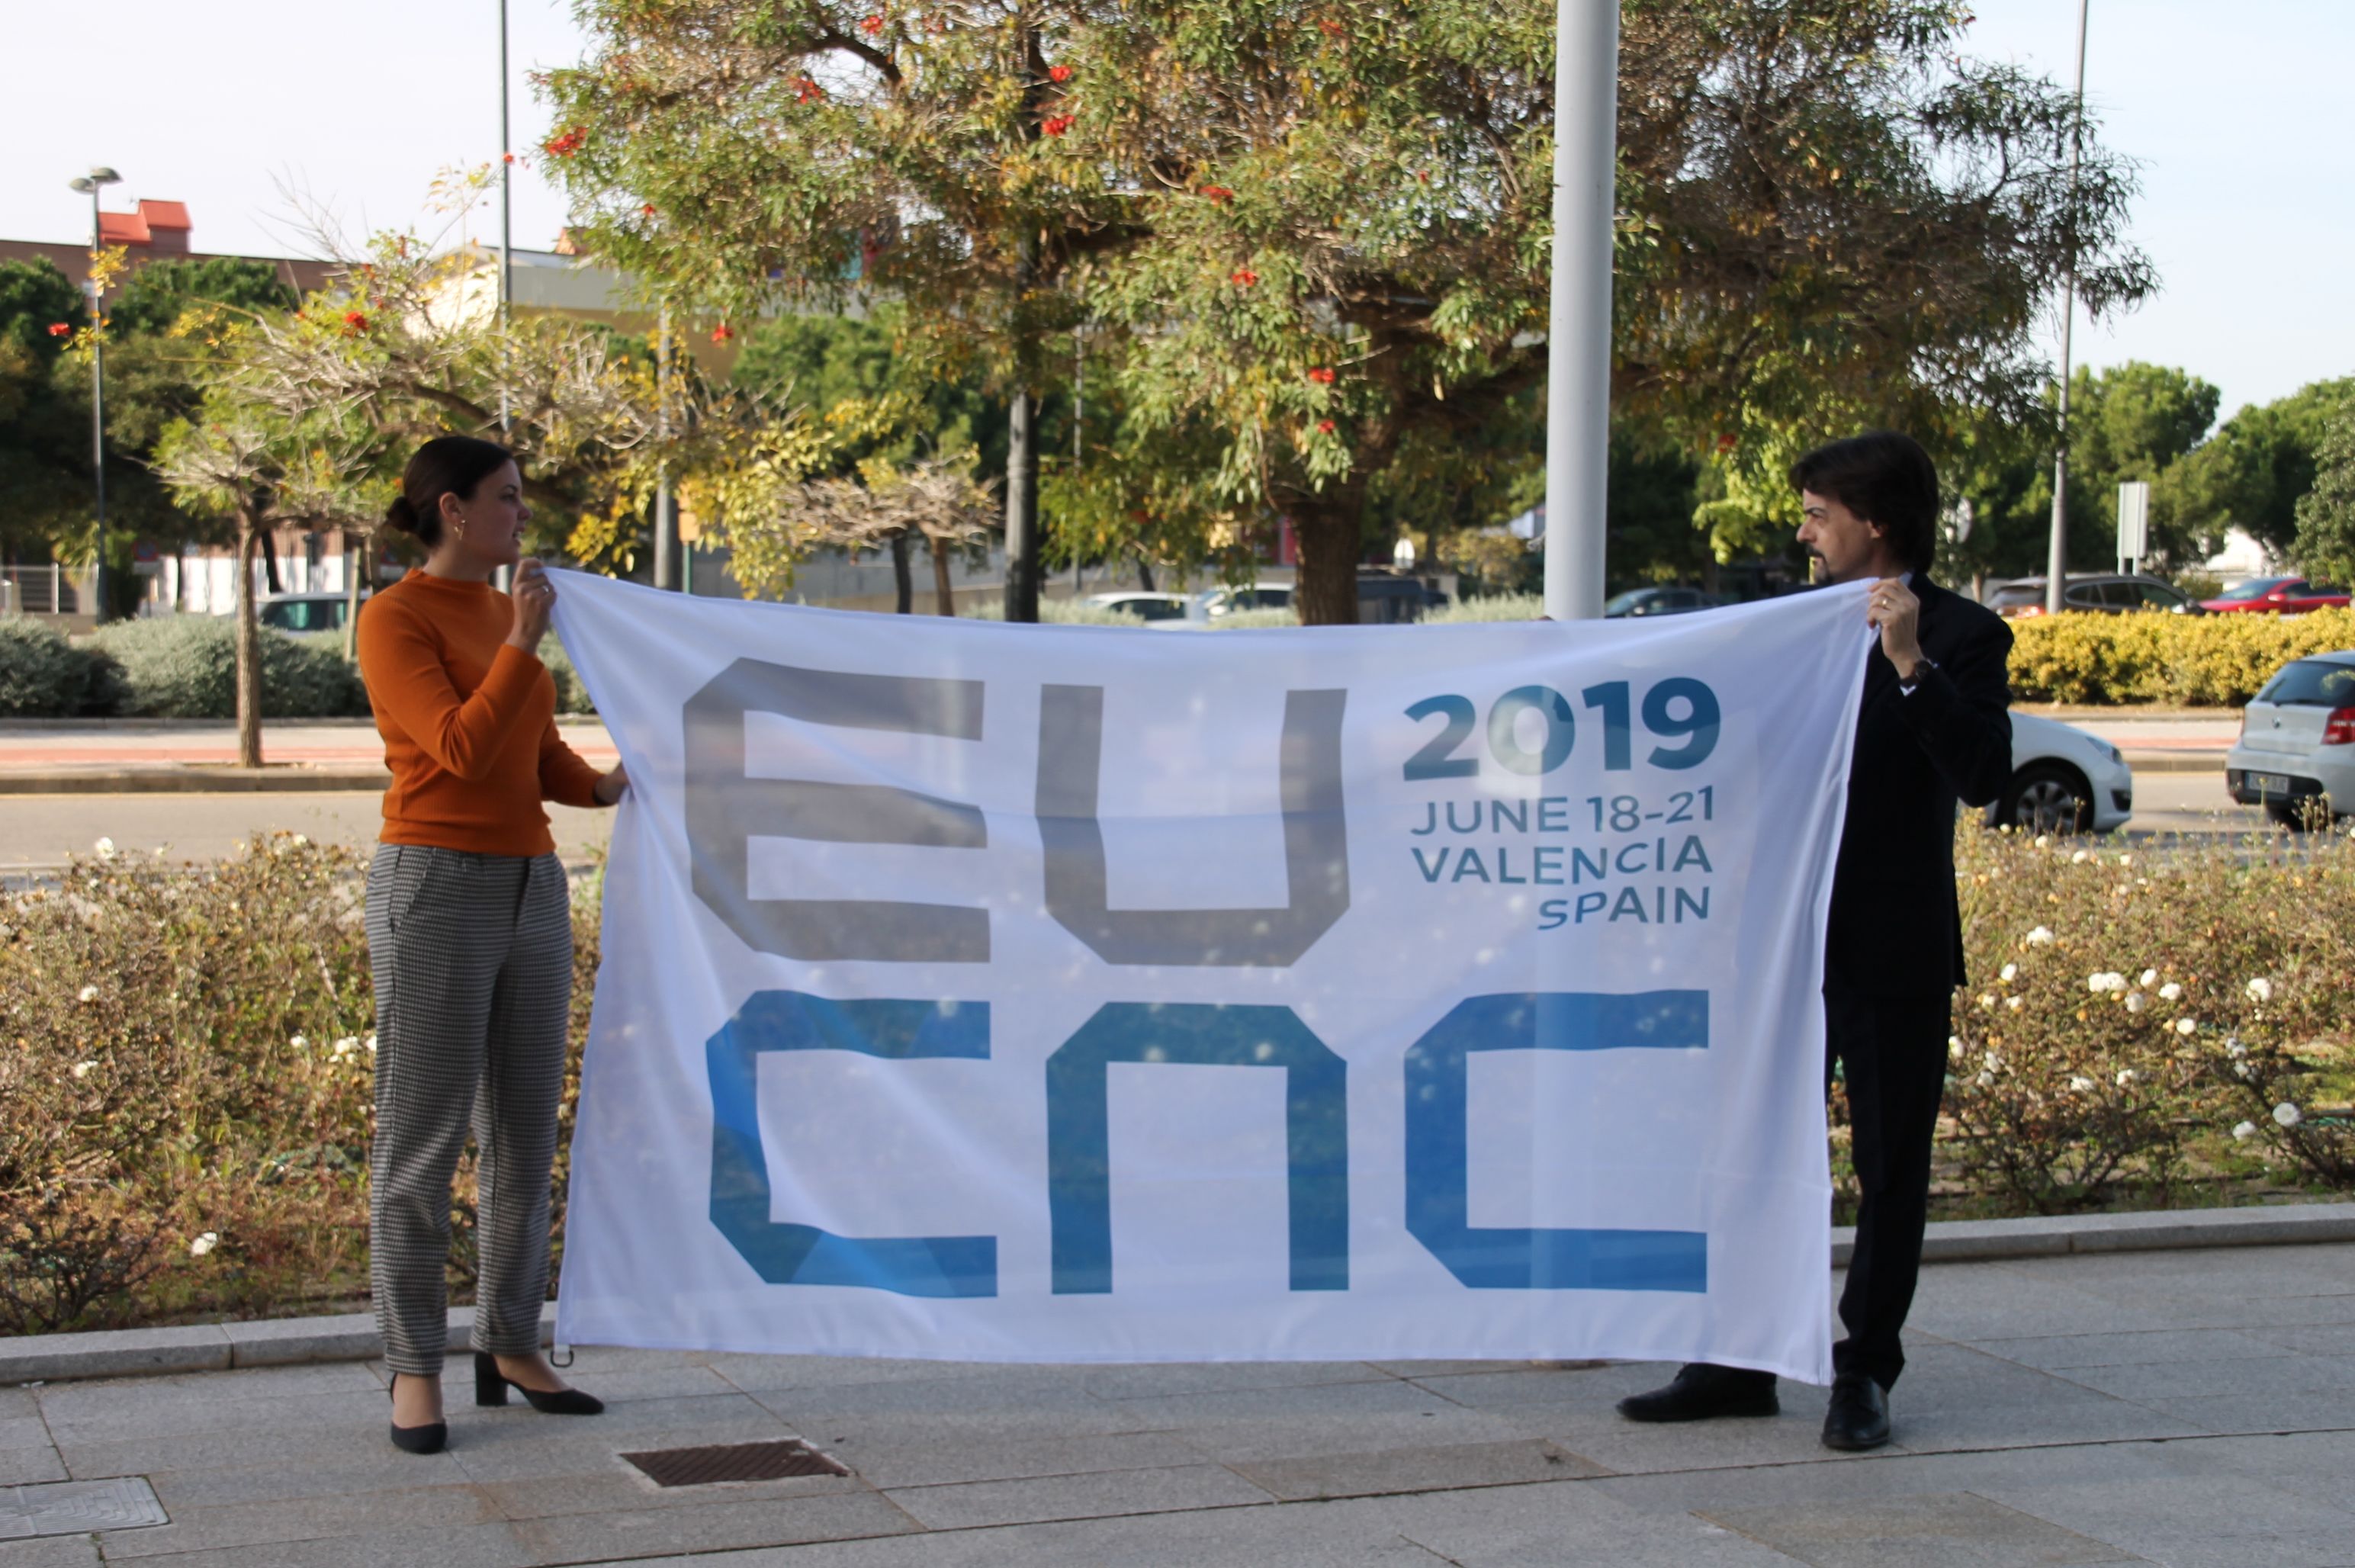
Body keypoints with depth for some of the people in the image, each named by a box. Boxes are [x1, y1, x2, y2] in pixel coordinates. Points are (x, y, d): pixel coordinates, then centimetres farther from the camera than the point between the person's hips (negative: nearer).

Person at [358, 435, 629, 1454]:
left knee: (525, 1130, 10)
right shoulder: (394, 620, -9)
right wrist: (526, 642, -17)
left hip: (530, 891, 8)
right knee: (422, 1139, -2)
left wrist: (608, 787, -3)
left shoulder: (503, 615, 15)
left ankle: (511, 1347, 20)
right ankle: (415, 1371, 6)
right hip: (435, 889, -8)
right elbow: (460, 751, -20)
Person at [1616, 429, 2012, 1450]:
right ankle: (1741, 1362, 17)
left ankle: (1864, 1374, 15)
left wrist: (1910, 662, -27)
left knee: (1890, 1171, 5)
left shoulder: (1959, 636, -7)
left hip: (1894, 954, -6)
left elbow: (1981, 775, -21)